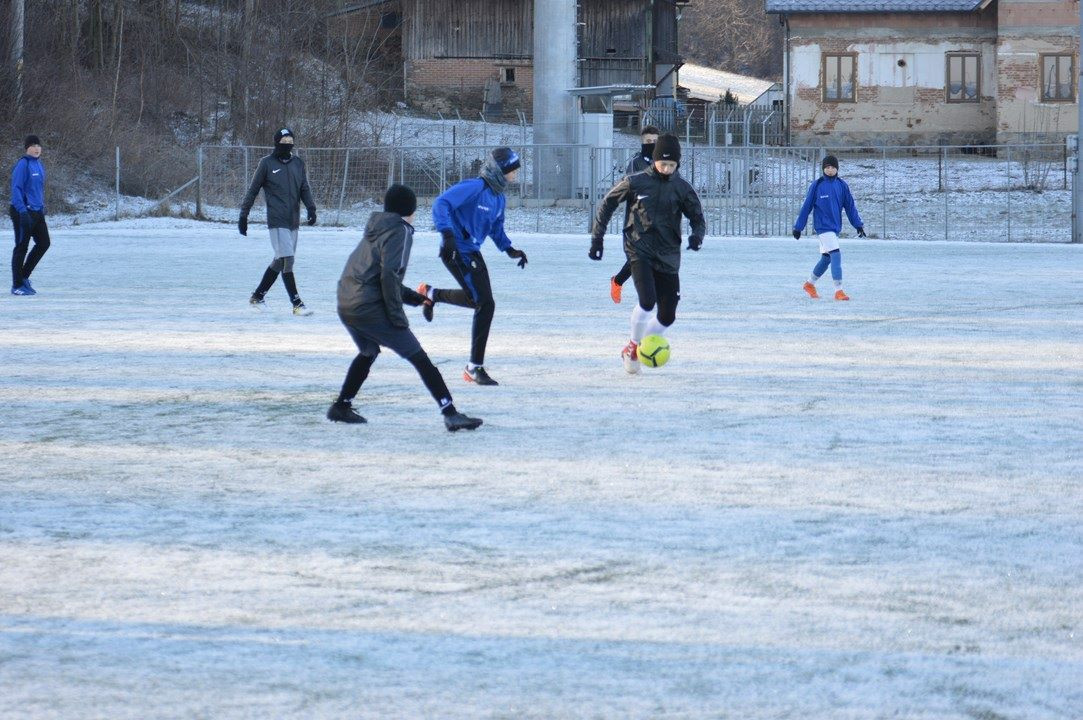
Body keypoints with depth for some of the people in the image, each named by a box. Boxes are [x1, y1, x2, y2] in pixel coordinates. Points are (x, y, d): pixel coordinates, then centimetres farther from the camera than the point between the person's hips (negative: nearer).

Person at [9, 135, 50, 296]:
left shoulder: (39, 165, 12)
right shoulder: (23, 165, -14)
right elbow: (16, 189, -19)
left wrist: (42, 208, 20)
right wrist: (23, 211, -25)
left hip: (37, 212, 8)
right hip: (23, 212, -8)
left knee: (43, 243, 9)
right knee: (22, 247, -1)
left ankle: (23, 276, 22)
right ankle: (17, 285, 8)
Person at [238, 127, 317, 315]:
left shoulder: (298, 163, 11)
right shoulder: (267, 163, -1)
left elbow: (305, 189, 11)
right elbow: (253, 190, 4)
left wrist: (311, 208, -7)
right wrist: (243, 216, 4)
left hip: (293, 221, 6)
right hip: (277, 220, -6)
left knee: (279, 261, 11)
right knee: (287, 260, -13)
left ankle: (258, 296, 25)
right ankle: (297, 304, -13)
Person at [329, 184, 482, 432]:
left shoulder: (376, 230, 21)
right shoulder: (399, 230, -4)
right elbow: (389, 275, -17)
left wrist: (416, 298, 34)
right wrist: (397, 316, -14)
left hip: (345, 307, 8)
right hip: (370, 308, -8)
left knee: (368, 353, 34)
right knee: (419, 358, -5)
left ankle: (342, 407, 35)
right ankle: (450, 414, -12)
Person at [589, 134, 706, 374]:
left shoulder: (682, 188, 3)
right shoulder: (636, 182, -2)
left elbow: (697, 217, 8)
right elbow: (608, 203, 9)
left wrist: (697, 235, -15)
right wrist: (597, 237, 8)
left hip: (667, 257, 3)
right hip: (640, 251, -3)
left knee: (667, 316, 0)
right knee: (647, 301, -24)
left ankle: (639, 350, 24)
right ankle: (632, 347, -1)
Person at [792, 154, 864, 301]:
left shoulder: (842, 185, 5)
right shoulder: (817, 185, -6)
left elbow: (850, 206, 9)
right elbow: (806, 207, -2)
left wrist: (858, 225, 3)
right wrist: (798, 227, 0)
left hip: (835, 227, 5)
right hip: (822, 227, -5)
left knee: (826, 258, 15)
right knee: (836, 255, -16)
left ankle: (810, 284, 35)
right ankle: (838, 291, -15)